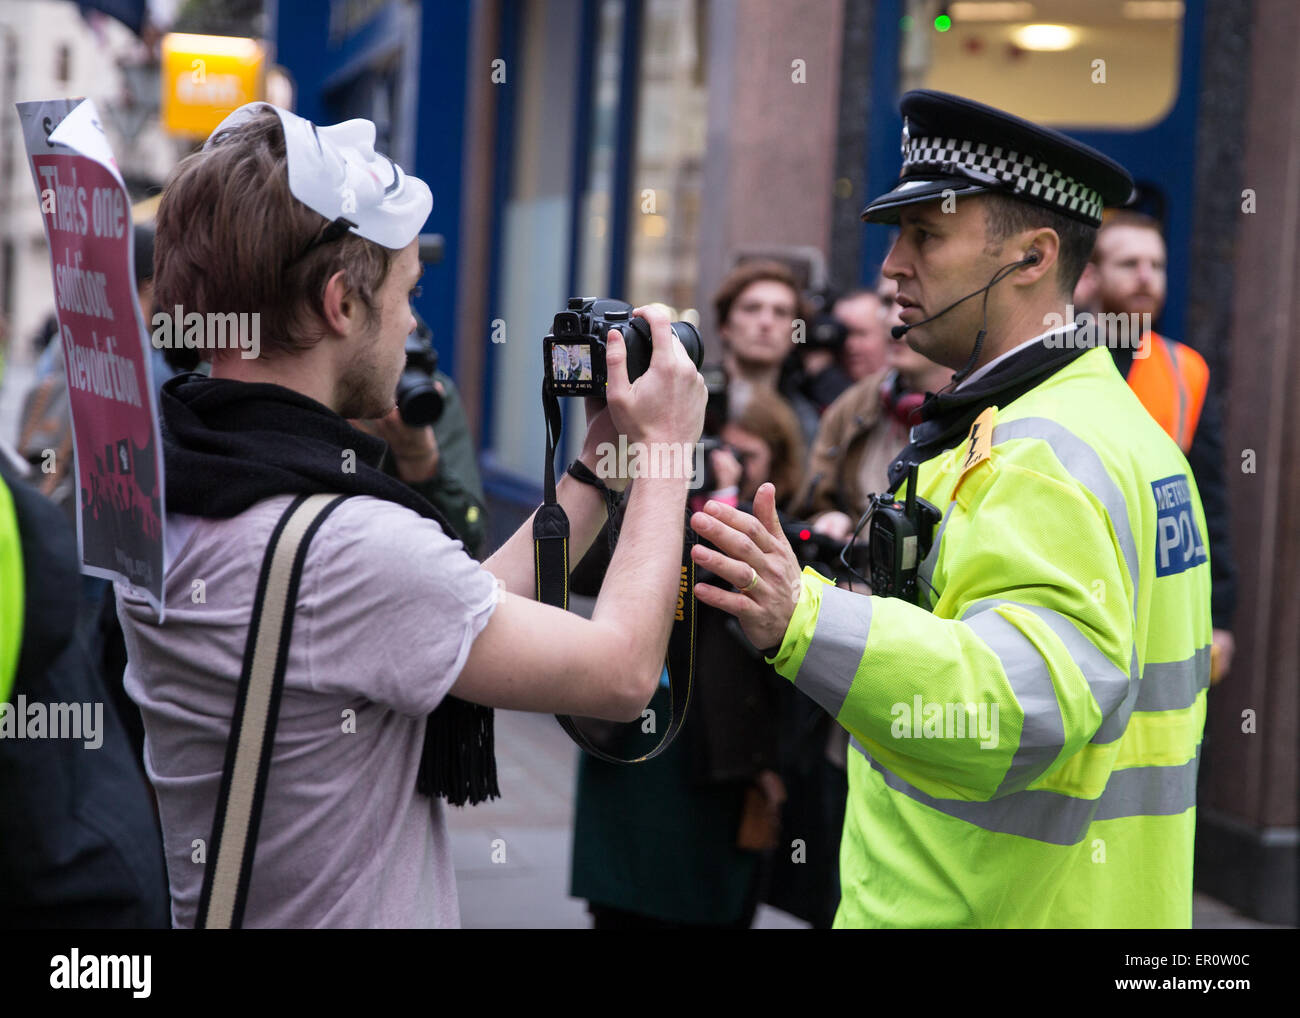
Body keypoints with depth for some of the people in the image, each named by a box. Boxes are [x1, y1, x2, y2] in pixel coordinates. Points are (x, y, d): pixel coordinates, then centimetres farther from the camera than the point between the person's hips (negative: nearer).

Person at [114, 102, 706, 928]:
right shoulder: (343, 544, -27)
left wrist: (598, 458, 8)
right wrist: (663, 448, -7)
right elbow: (623, 672, -18)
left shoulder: (163, 493, 0)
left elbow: (461, 616, 5)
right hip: (355, 912, -8)